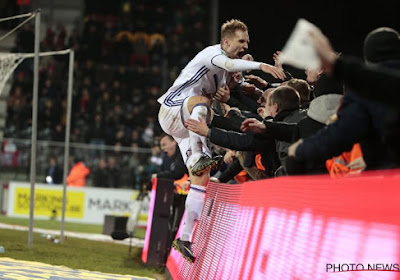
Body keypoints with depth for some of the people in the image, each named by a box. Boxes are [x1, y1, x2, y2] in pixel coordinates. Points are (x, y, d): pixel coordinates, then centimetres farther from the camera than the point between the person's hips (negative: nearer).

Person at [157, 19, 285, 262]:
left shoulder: (229, 72, 15)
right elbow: (228, 64, -35)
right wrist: (260, 65, -49)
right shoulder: (213, 53, -13)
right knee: (200, 101, -41)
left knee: (202, 178, -1)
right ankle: (198, 157, -48)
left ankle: (186, 239, 1)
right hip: (171, 111, -9)